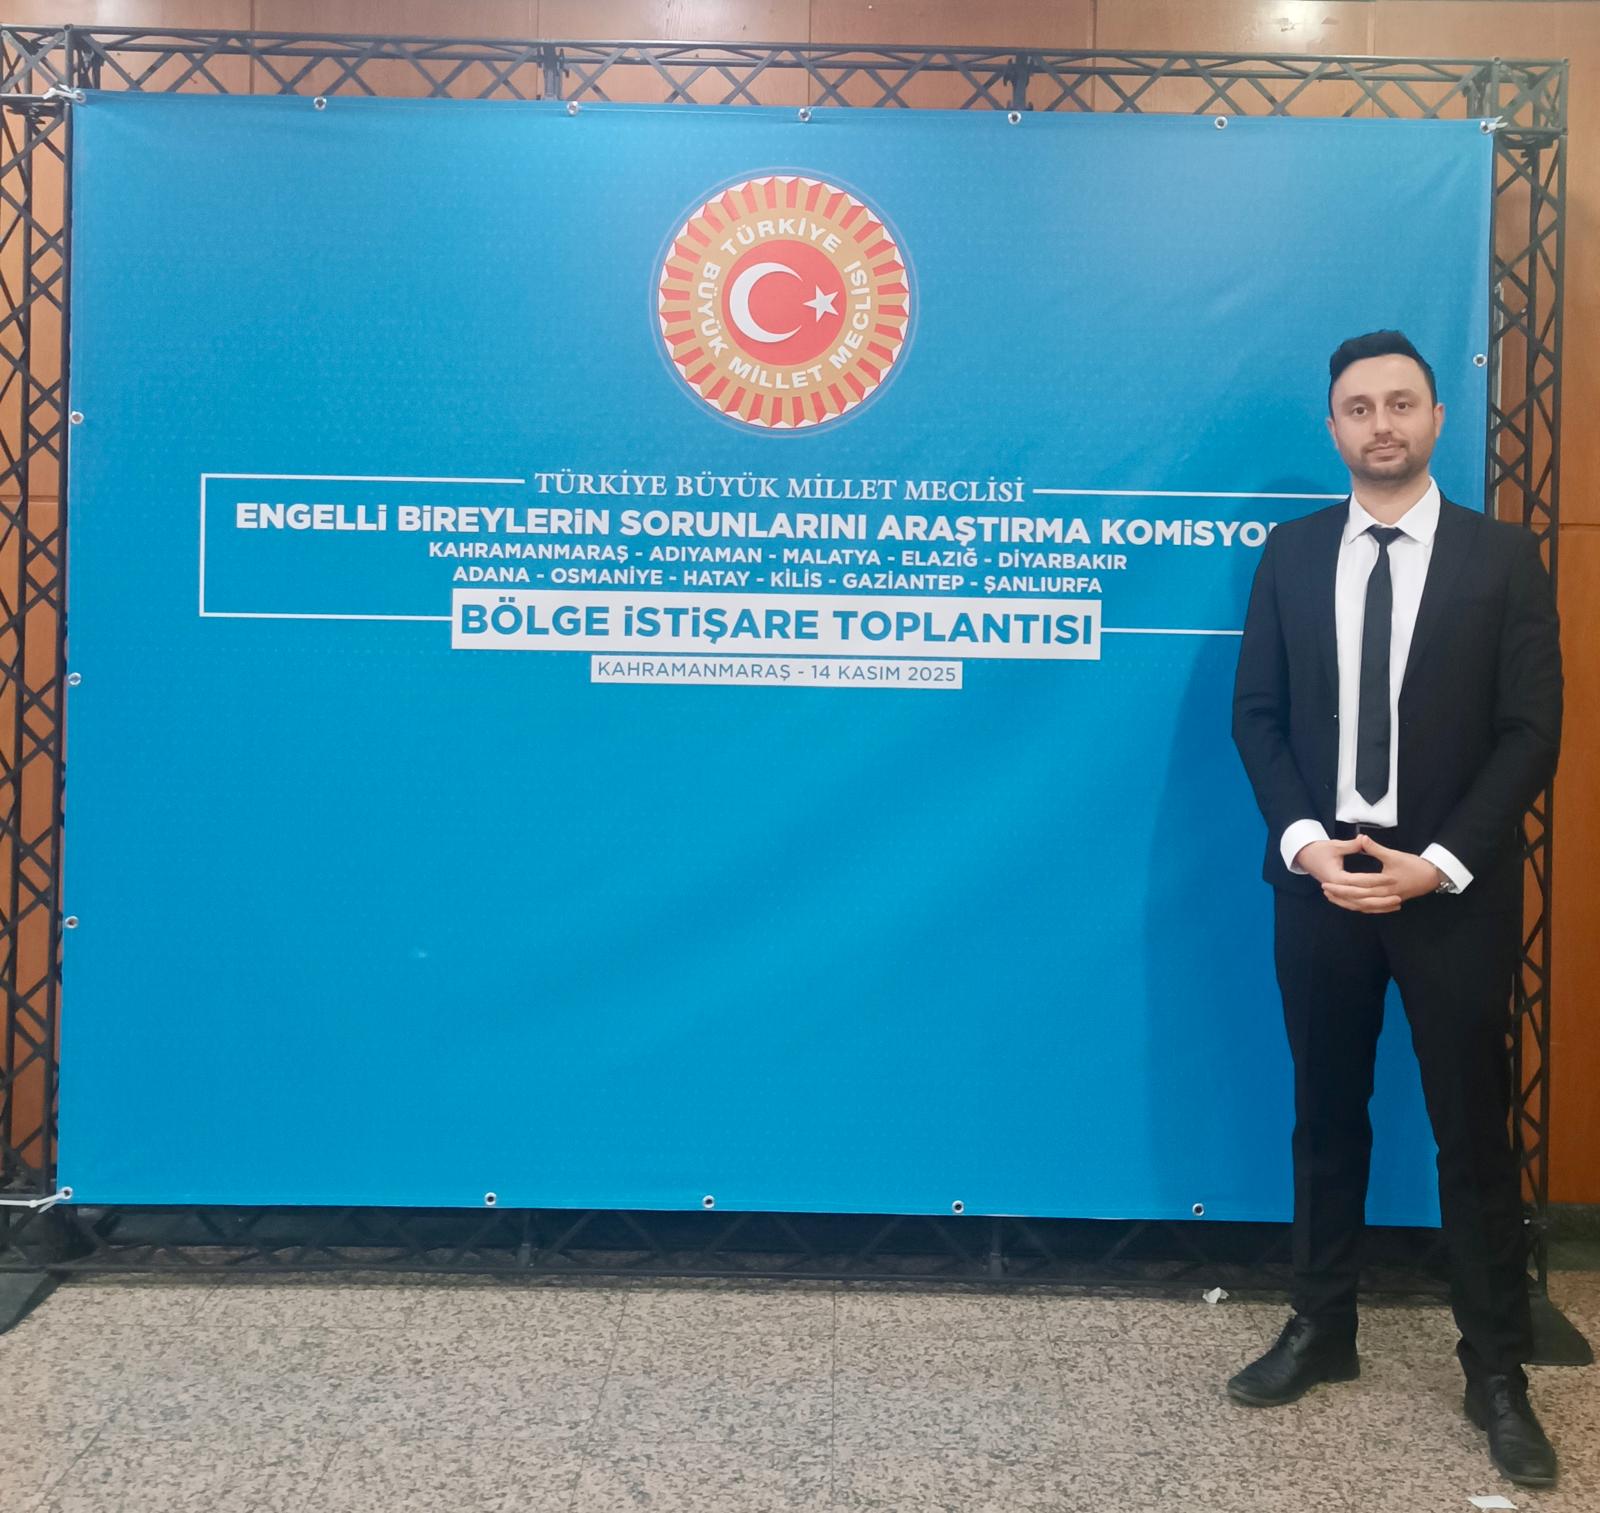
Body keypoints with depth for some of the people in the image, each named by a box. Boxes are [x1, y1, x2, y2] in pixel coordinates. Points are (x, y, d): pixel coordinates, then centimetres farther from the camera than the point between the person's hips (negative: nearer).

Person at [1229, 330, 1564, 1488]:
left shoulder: (1504, 557, -1)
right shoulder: (1291, 554, 5)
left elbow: (1532, 733, -5)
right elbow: (1258, 715, 4)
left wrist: (1439, 863, -15)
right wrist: (1304, 842, -11)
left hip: (1456, 894, -2)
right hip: (1319, 881, 2)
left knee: (1474, 1135, 7)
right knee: (1328, 1119, 13)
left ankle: (1497, 1372, 21)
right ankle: (1322, 1331, 28)